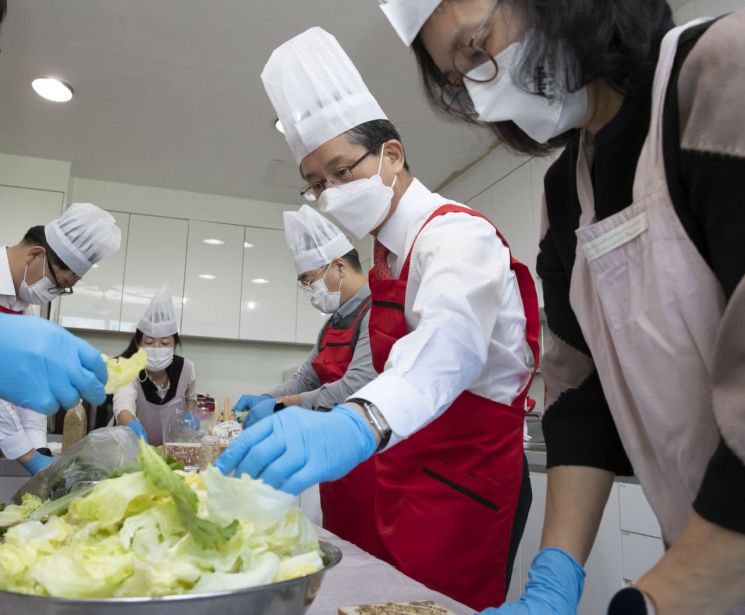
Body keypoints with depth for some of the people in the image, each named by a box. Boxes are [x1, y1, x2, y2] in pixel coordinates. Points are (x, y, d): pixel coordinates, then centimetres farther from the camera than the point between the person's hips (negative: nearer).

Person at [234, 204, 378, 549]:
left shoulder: (377, 313, -17)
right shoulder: (334, 322, 15)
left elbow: (356, 389, -25)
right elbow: (307, 378, 19)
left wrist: (281, 405, -18)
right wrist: (263, 399, 4)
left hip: (370, 458, -9)